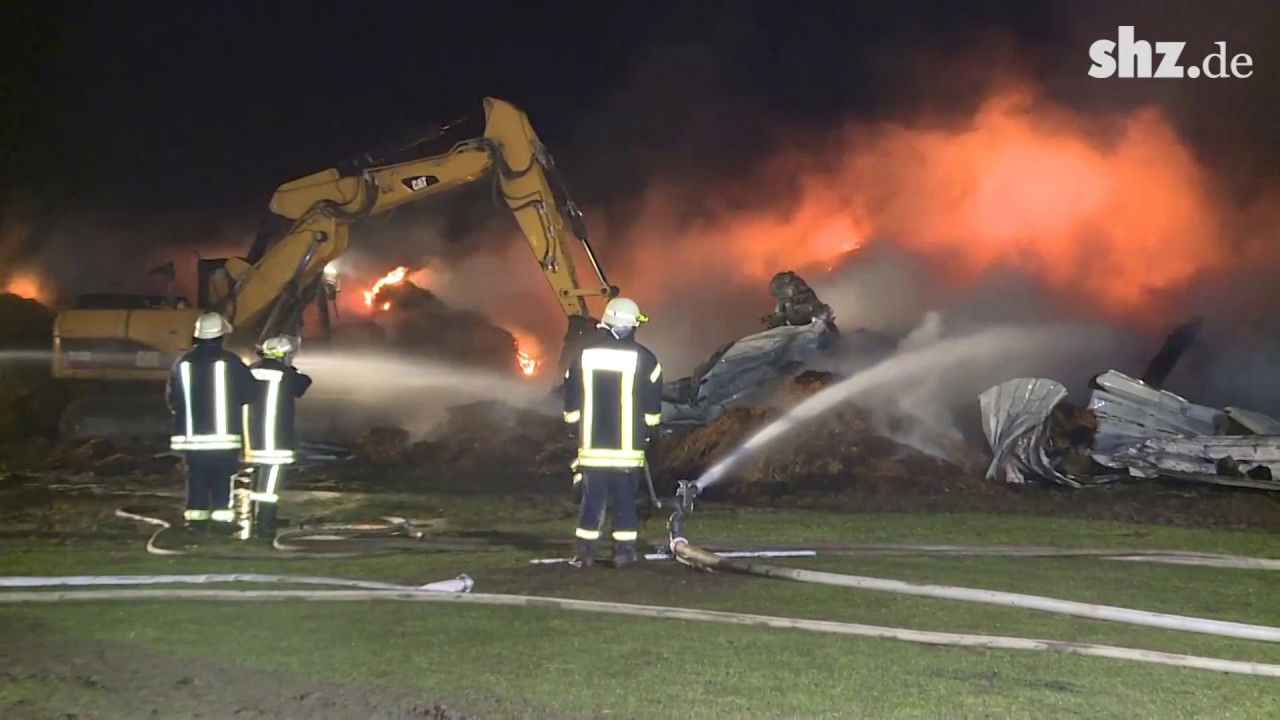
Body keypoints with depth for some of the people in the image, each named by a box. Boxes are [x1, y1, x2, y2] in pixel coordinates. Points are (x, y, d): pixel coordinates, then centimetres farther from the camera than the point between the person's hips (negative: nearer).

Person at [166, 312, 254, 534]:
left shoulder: (183, 362, 3)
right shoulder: (230, 362, -8)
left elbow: (172, 396, 10)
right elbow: (248, 392, -2)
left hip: (191, 433, 3)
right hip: (224, 432, -3)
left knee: (196, 476, 9)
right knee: (223, 478, 2)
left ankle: (196, 517, 9)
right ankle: (222, 518, -1)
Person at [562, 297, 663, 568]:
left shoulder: (584, 355, 2)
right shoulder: (643, 358, -5)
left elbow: (571, 405, 6)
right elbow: (652, 407, -1)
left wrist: (578, 429, 19)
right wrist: (647, 431, 14)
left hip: (591, 444, 2)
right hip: (629, 445, -2)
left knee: (592, 496, 7)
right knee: (625, 497, 7)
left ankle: (584, 552, 8)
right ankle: (624, 550, 9)